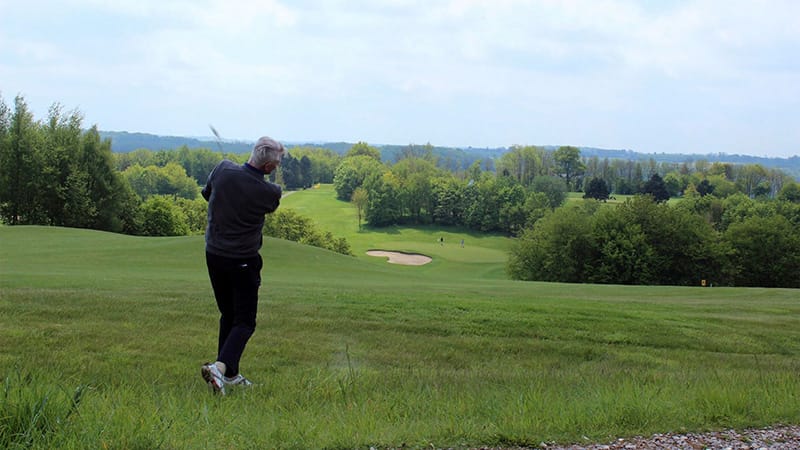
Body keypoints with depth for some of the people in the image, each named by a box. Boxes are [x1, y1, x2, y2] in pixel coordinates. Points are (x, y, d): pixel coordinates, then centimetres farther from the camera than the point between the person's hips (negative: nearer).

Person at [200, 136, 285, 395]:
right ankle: (220, 367, -19)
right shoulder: (270, 193, -18)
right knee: (244, 322, 2)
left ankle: (230, 374, 22)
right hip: (244, 261, -5)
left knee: (228, 316, 18)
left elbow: (207, 193, 12)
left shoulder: (223, 170, -7)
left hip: (214, 255, 5)